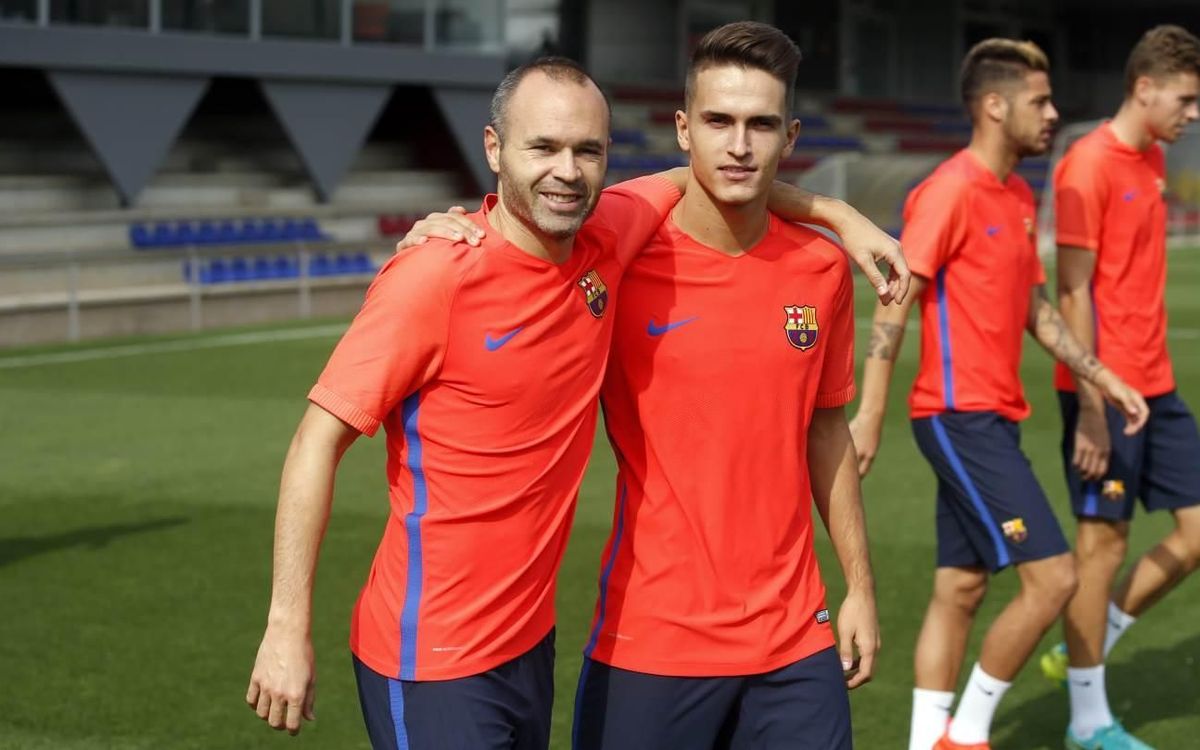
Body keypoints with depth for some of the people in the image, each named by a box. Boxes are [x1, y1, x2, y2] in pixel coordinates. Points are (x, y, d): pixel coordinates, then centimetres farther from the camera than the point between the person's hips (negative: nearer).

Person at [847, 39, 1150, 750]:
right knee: (1053, 575, -10)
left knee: (961, 589, 11)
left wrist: (1103, 377, 14)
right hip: (962, 418, -9)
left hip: (993, 419, 9)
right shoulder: (951, 190, -14)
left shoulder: (1020, 197, 14)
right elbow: (895, 302, -16)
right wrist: (870, 414, -20)